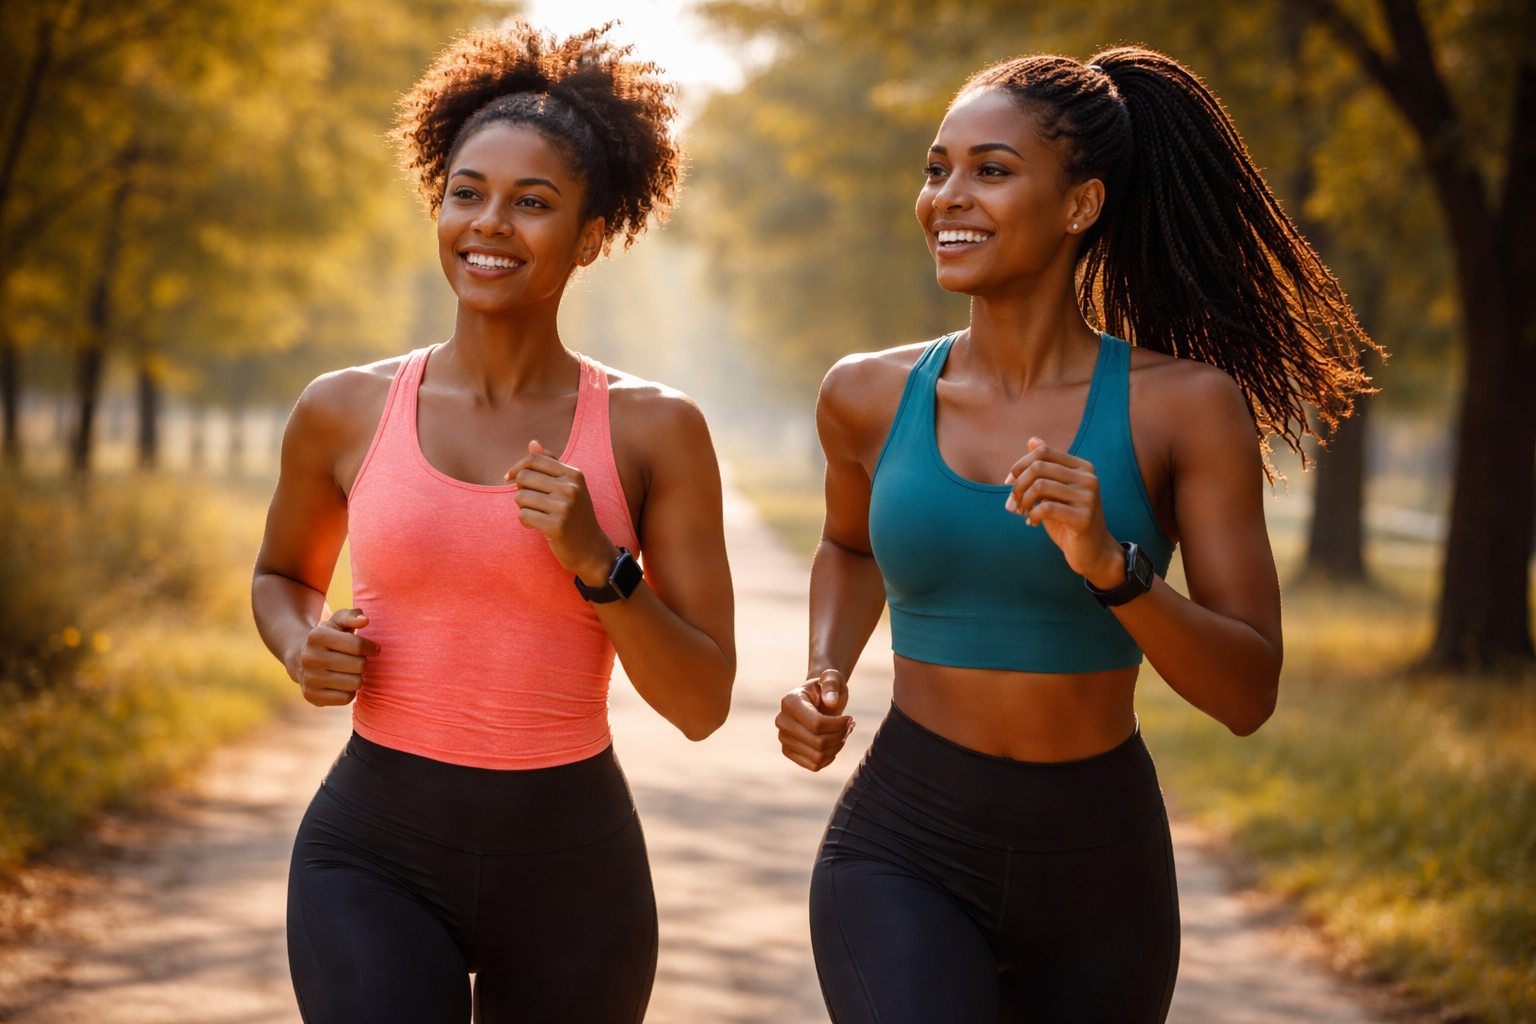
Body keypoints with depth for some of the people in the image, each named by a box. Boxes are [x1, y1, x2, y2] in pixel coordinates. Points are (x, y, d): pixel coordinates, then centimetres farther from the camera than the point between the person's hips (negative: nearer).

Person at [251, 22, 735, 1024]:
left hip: (573, 867, 1)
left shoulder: (657, 431, -4)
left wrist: (597, 561, -18)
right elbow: (284, 574, 19)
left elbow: (702, 703, -4)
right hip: (375, 861, 0)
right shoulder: (345, 411, -1)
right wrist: (305, 648, -3)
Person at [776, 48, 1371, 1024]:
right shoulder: (869, 395, -1)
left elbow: (1249, 694, -10)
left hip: (1100, 876, 0)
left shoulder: (1190, 406, -8)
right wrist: (824, 683, 3)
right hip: (903, 859, 0)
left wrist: (1109, 564, -26)